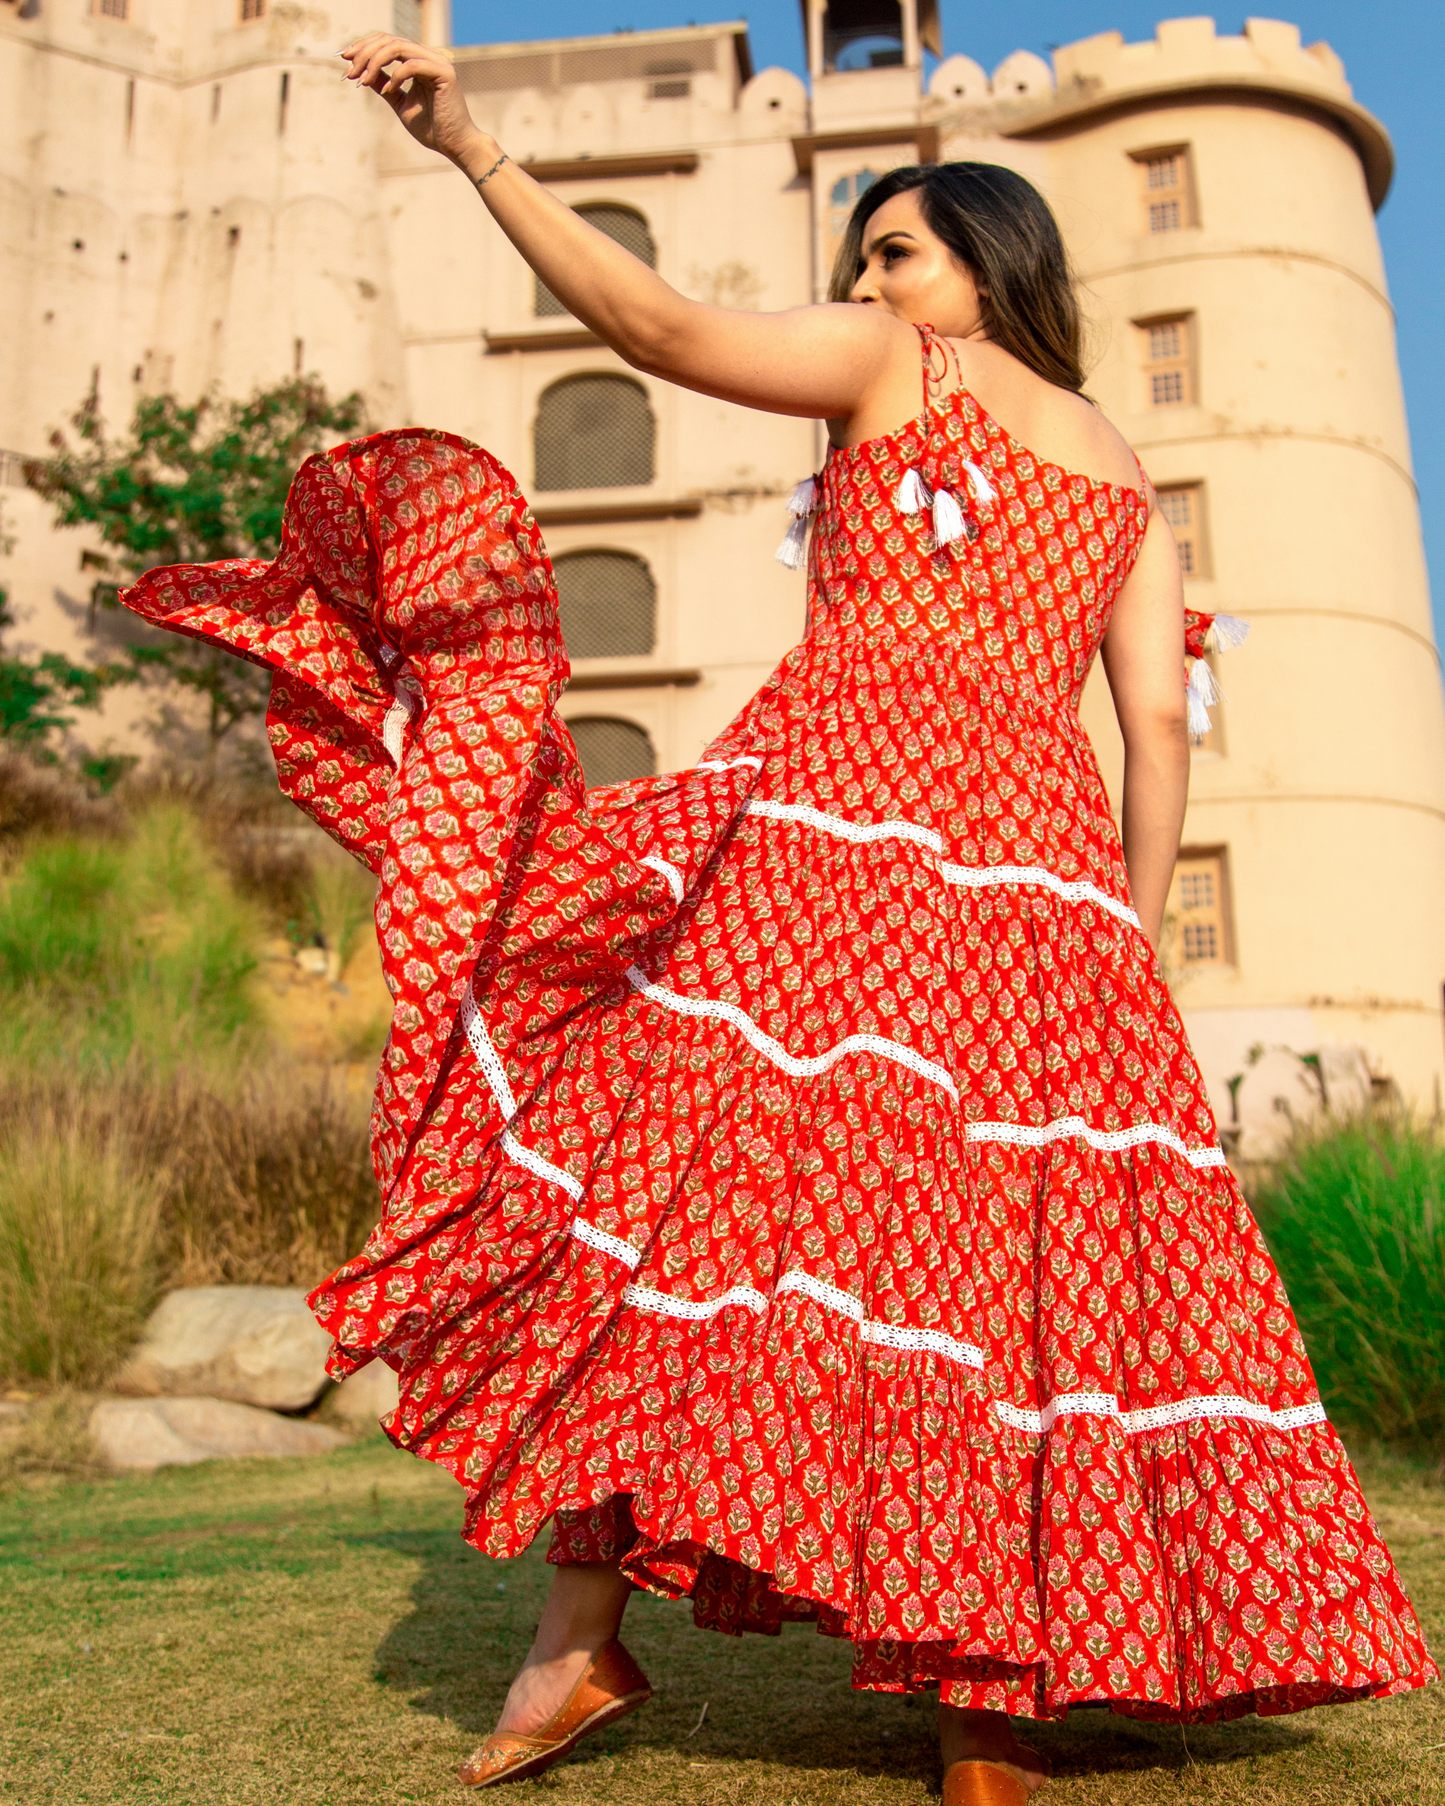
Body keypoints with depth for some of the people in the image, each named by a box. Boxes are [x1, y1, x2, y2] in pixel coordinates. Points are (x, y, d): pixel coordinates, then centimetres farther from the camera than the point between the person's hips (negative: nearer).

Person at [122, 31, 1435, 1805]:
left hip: (842, 800, -4)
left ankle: (584, 1625, -3)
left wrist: (472, 146, 0)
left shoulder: (889, 363, 13)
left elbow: (655, 324, -2)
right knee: (998, 1235, 2)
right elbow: (1157, 726, 14)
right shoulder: (1128, 478, 25)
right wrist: (1131, 938, 13)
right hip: (1038, 859, 5)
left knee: (695, 1151, -3)